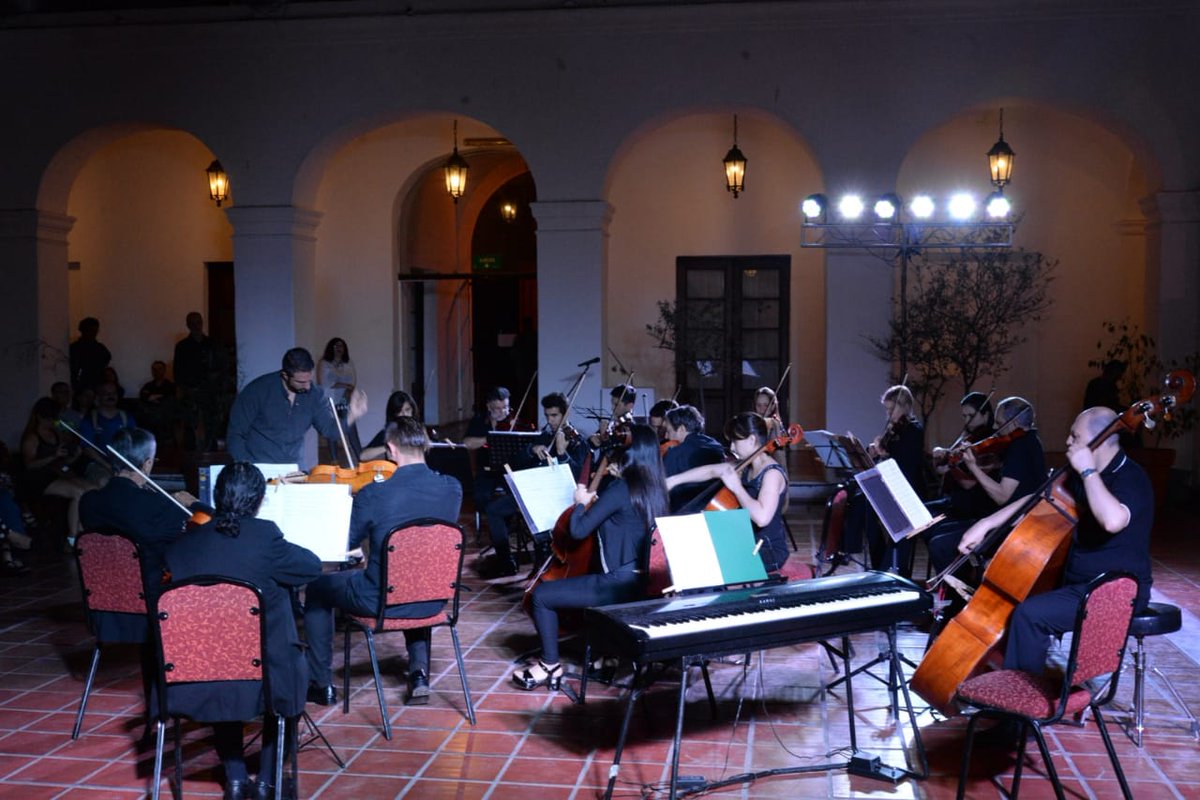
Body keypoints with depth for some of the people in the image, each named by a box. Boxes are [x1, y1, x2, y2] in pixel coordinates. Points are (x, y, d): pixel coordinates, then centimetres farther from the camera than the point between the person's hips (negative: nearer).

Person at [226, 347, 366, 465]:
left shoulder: (314, 394, -2)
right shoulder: (258, 390, -11)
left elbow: (329, 430, -2)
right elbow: (235, 433, -5)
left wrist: (351, 416, -20)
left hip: (292, 469, 3)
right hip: (257, 469, -3)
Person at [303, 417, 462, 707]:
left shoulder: (372, 495, -20)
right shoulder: (452, 489, -9)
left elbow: (345, 543, -3)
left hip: (381, 602, -4)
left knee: (318, 588, 24)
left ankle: (322, 685, 27)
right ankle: (419, 672, 26)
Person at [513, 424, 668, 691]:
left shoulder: (619, 489, -16)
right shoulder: (653, 489, 8)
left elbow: (578, 530, -13)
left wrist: (580, 503, 4)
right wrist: (595, 501, 22)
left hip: (620, 585, -9)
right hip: (642, 582, 9)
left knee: (541, 595, 2)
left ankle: (550, 666, 10)